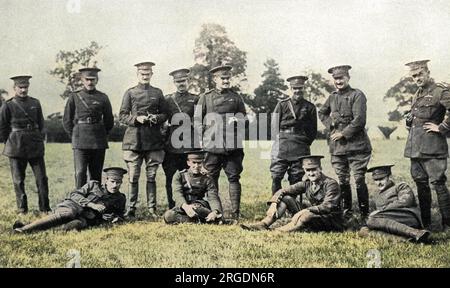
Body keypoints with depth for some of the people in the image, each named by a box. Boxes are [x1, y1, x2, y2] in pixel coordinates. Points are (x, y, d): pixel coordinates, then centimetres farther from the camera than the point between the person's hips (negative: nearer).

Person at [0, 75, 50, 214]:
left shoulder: (35, 103, 9)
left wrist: (40, 140, 10)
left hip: (36, 147, 3)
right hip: (16, 149, -3)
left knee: (42, 178, 1)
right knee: (18, 180, 3)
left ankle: (45, 208, 9)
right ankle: (22, 209, 13)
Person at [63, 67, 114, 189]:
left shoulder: (103, 98, 7)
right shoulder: (74, 97, 4)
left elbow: (109, 121, 16)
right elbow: (66, 120, 9)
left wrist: (101, 135, 12)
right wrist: (75, 136, 6)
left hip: (99, 142, 2)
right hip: (80, 142, -2)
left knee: (96, 174, 7)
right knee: (80, 173, -9)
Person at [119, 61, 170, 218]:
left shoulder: (157, 92, 12)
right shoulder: (130, 93, 7)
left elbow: (165, 113, 15)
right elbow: (122, 116, 5)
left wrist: (157, 118, -6)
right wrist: (136, 119, -13)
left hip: (153, 140, 2)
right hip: (134, 139, -1)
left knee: (151, 176, 5)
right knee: (133, 177, -1)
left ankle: (152, 208, 12)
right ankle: (131, 208, 8)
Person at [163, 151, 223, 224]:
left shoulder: (207, 179, 8)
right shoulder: (179, 175, 6)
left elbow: (213, 197, -7)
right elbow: (177, 193, -12)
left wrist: (215, 212, -31)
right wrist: (185, 206, -35)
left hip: (200, 208, -1)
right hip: (182, 208, 2)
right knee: (168, 215, -32)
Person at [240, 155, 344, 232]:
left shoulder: (331, 184, -14)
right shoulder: (307, 183, 2)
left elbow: (327, 206, -27)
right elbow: (283, 191, -1)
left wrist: (307, 210, -37)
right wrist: (274, 203, -19)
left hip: (332, 222, -6)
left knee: (308, 215, -40)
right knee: (285, 198, -6)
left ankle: (278, 232, -44)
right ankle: (264, 224, -20)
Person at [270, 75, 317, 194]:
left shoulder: (310, 107, 11)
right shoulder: (282, 105, 10)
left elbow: (313, 130, 12)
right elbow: (275, 125, 3)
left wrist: (305, 142, 1)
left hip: (300, 148, 0)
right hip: (282, 147, 0)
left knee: (296, 179, 2)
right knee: (276, 177, -4)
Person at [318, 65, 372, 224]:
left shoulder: (357, 95, -6)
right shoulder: (333, 97, 13)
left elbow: (359, 120, -14)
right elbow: (321, 113, 28)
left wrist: (344, 134, -12)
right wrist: (330, 124, 10)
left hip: (356, 145, -6)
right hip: (337, 147, 6)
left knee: (359, 181, -4)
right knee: (342, 182, 12)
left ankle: (364, 215, 7)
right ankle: (346, 213, 24)